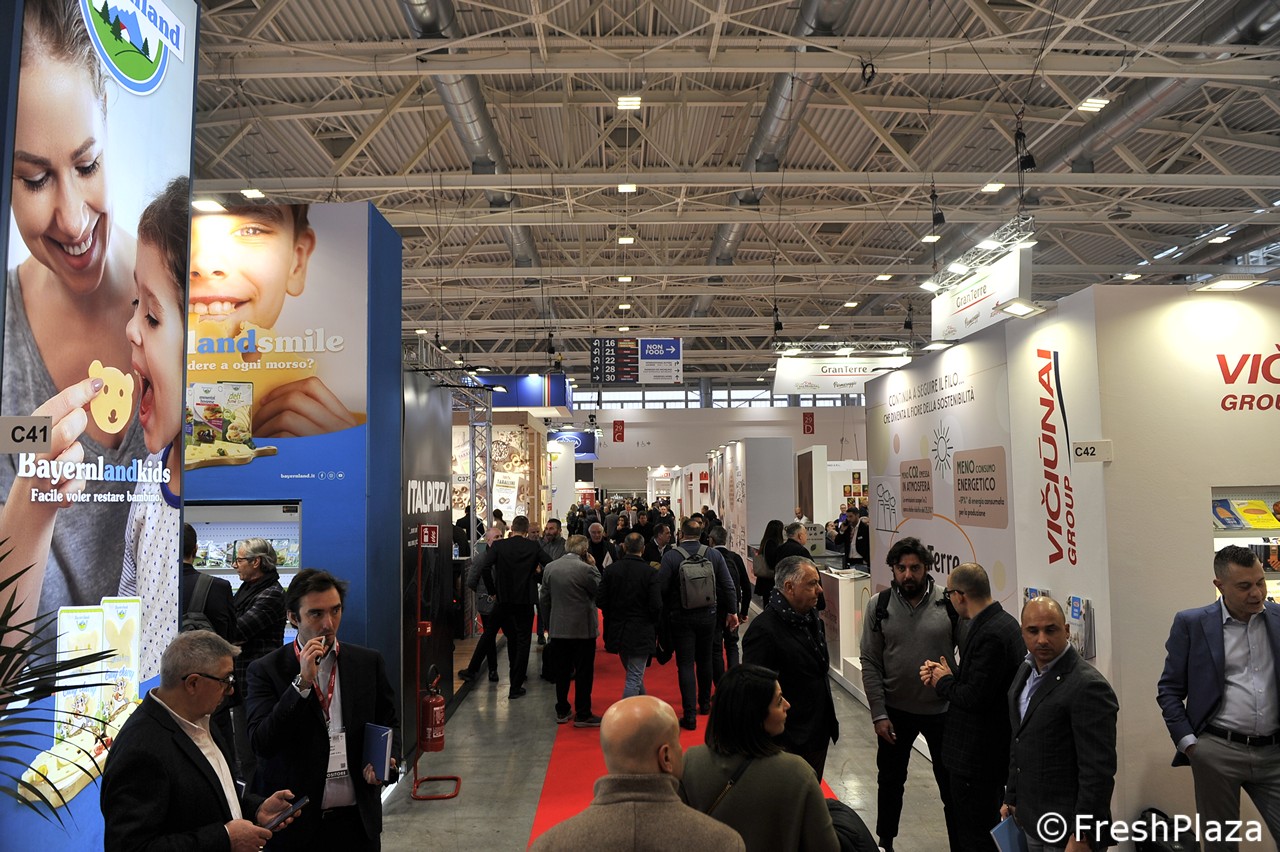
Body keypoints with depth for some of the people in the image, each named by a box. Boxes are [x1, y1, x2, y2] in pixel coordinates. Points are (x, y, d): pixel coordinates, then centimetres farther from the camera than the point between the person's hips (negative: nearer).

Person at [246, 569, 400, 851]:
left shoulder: (369, 662, 1)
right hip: (293, 822, -2)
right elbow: (262, 743, -14)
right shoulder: (266, 670, -6)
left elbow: (389, 723, 10)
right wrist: (302, 682, -21)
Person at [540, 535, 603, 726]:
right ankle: (583, 715, 9)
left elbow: (543, 599, 8)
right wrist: (594, 567, 0)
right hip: (583, 629, -5)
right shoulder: (585, 569, -16)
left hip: (557, 629, 5)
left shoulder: (549, 567, 2)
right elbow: (600, 590, -4)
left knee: (561, 672, 14)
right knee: (584, 672, 4)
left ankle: (562, 711, 22)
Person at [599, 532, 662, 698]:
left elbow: (602, 601, -3)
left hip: (617, 630, 5)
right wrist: (653, 625, 5)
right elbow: (656, 605, -16)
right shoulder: (650, 572, -14)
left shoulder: (611, 569, -4)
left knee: (634, 674, 23)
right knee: (634, 678, 2)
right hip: (641, 633, -5)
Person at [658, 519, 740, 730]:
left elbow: (661, 588, -15)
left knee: (685, 665, 0)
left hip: (681, 617, -4)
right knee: (704, 661, 21)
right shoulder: (714, 554, -2)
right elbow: (728, 585, 0)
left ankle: (690, 715, -4)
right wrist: (733, 611, 9)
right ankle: (705, 703, 36)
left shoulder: (670, 556, -13)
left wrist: (664, 614, -1)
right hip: (707, 616, 4)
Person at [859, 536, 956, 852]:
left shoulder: (950, 602, -12)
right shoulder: (879, 605, -7)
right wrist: (879, 714, -7)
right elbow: (870, 663, -4)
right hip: (895, 710, 2)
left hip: (942, 710, -2)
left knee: (950, 781, 13)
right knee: (890, 780, 19)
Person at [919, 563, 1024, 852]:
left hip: (978, 756, -11)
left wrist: (944, 681, -10)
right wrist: (947, 674, -1)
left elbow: (975, 698, -27)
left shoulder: (990, 634, -26)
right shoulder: (1002, 622, 6)